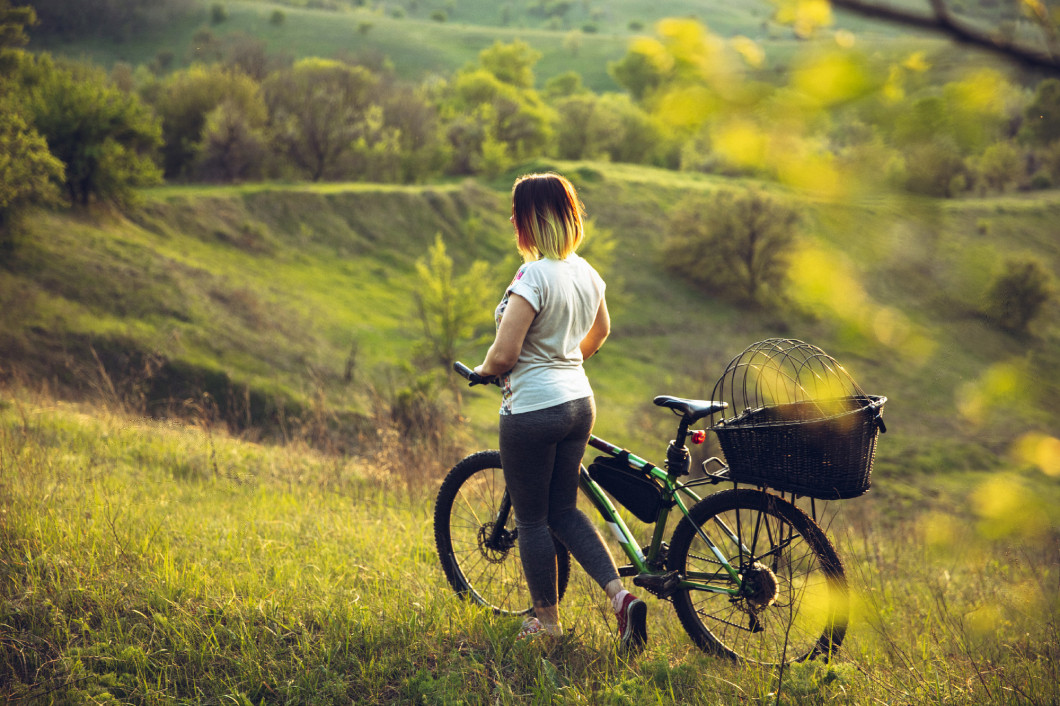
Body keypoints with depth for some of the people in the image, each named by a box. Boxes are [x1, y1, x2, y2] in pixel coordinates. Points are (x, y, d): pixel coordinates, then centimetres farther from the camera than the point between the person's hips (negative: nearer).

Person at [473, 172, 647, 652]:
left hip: (533, 409, -8)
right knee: (564, 510, 20)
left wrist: (483, 370, -1)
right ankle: (620, 594, 7)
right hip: (579, 401, 8)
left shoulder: (533, 276, -20)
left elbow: (504, 354, -22)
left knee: (532, 519, 9)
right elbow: (601, 330, 22)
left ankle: (548, 621, 21)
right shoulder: (585, 271, 5)